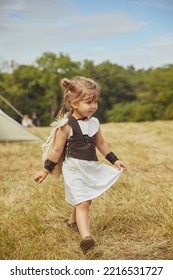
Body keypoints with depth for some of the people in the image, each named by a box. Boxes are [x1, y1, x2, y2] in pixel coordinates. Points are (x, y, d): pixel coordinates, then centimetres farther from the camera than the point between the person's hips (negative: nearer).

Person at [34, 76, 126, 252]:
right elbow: (57, 150, -8)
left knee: (84, 201, 19)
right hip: (74, 169, -6)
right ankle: (86, 237, -24)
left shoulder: (94, 123, 4)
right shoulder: (67, 125, -15)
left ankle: (73, 221, 46)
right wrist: (46, 170, -6)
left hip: (91, 168, 7)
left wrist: (114, 160, 15)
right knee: (82, 203, -17)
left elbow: (100, 144, 17)